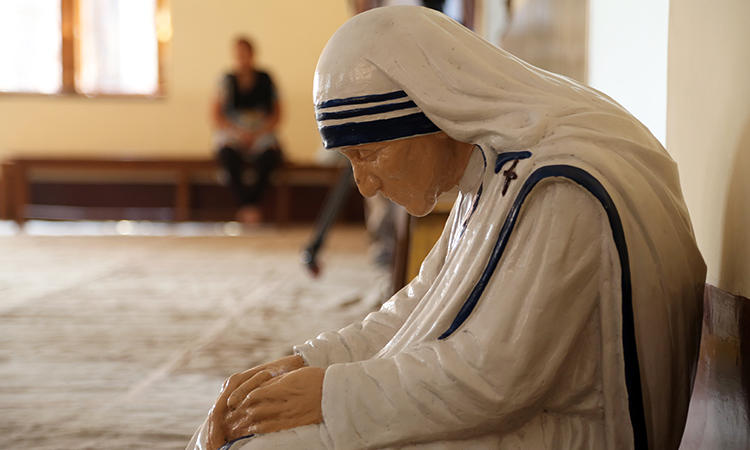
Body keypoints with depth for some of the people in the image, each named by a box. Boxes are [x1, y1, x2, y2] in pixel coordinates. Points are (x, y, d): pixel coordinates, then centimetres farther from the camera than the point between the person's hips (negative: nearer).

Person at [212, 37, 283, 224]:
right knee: (227, 155, -35)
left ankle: (245, 205, -31)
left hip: (261, 136, 0)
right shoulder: (227, 81, 5)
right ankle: (250, 208, -38)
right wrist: (237, 132, -14)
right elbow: (216, 116, 2)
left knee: (269, 155, -34)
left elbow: (277, 114, 6)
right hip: (230, 135, 0)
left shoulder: (265, 80, 6)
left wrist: (258, 134, -10)